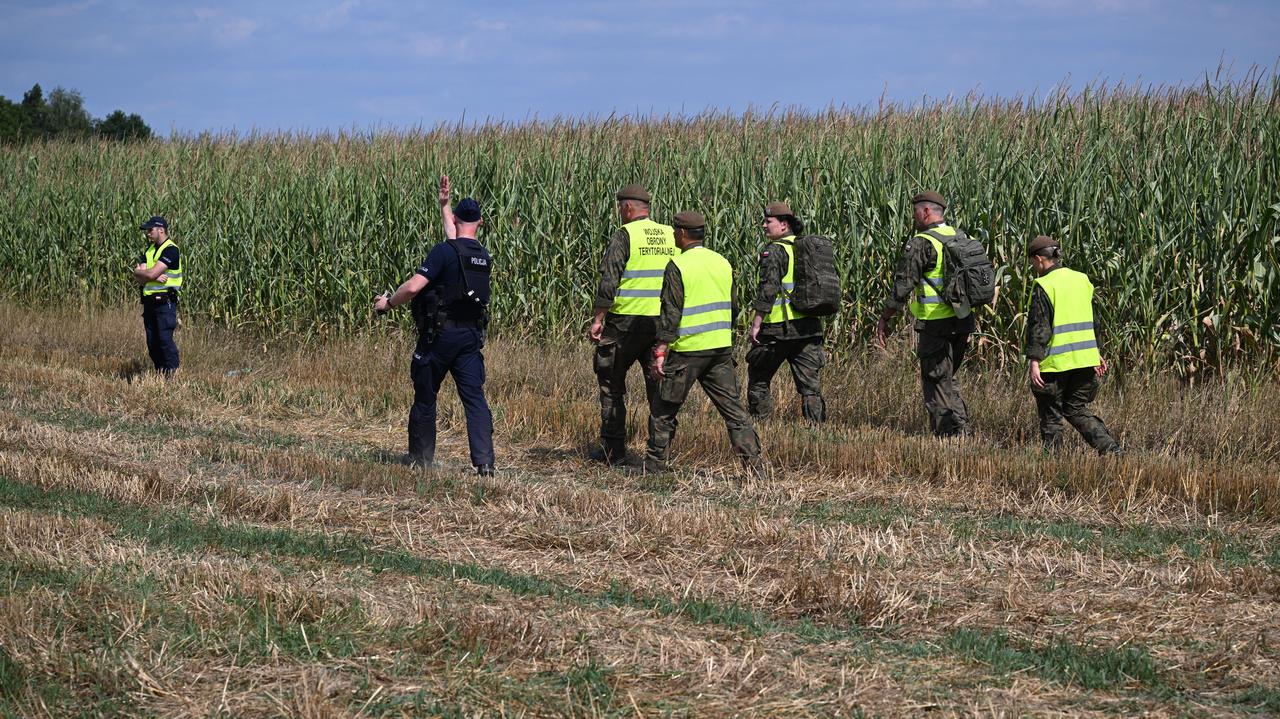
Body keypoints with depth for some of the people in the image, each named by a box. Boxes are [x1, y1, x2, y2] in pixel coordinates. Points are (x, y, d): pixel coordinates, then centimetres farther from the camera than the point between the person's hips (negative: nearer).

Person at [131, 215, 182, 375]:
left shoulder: (171, 250, -11)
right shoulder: (150, 250, 15)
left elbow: (150, 274, -18)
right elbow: (138, 278, 5)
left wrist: (139, 272, 1)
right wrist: (155, 277, -13)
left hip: (165, 301, -8)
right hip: (149, 302, 8)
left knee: (165, 339, -13)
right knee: (152, 342, 7)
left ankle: (172, 373, -11)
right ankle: (159, 374, 14)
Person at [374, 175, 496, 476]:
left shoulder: (444, 251, -14)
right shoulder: (483, 256, 8)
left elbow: (413, 287, -20)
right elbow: (457, 242, 30)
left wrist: (387, 303, -1)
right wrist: (444, 204, 40)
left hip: (440, 335, -5)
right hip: (471, 336, 5)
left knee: (425, 395, 12)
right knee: (475, 398, -1)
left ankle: (421, 456, 22)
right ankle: (484, 461, -13)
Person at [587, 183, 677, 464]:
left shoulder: (624, 236, -9)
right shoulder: (670, 236, 9)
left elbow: (609, 281, -14)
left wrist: (598, 320, -9)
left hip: (626, 321, -5)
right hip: (662, 322, 5)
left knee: (612, 383, 7)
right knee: (659, 384, 10)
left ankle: (612, 449, 6)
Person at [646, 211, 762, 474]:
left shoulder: (678, 266, -11)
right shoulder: (722, 263, 9)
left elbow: (670, 313, -15)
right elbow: (732, 308, 16)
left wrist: (660, 352, -14)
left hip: (687, 351, -5)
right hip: (721, 348, 5)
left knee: (663, 410, 8)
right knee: (732, 407, 6)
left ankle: (656, 467, 12)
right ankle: (753, 462, -2)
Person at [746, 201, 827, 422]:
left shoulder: (775, 251, -11)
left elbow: (768, 289, -18)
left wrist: (756, 325, -16)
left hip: (779, 327, -7)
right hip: (810, 325, 7)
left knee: (758, 377, 9)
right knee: (809, 381, 7)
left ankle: (759, 422, 10)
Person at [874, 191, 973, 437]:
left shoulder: (921, 243, -14)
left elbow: (902, 286, -15)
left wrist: (884, 319, -4)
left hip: (935, 324, -7)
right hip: (963, 321, 7)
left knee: (936, 383, 2)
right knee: (946, 378, 20)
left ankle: (950, 434, -1)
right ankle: (962, 426, 11)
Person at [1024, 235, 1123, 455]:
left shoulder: (1044, 287, -12)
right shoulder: (1082, 280, 10)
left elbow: (1039, 327, -16)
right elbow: (1092, 321, 18)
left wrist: (1034, 362, -16)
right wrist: (1096, 353, 25)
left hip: (1056, 362, -7)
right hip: (1085, 360, 7)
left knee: (1050, 415, 6)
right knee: (1077, 409, 15)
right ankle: (1112, 448, 2)